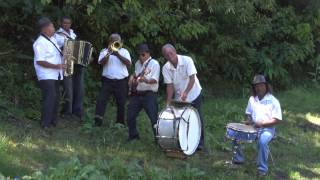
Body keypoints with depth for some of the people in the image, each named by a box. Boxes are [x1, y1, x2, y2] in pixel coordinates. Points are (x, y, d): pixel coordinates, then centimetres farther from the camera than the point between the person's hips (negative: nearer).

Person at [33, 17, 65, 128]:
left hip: (55, 75, 9)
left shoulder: (52, 39, 13)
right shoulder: (40, 43, -15)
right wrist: (56, 66, -20)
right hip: (46, 76, -9)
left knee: (55, 98, 12)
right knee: (49, 98, -13)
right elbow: (40, 62, -20)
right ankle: (45, 124, -8)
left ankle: (53, 121, 22)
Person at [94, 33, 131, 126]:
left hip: (121, 81, 0)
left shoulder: (124, 51, 10)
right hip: (108, 80, 0)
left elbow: (128, 63, -7)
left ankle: (120, 122, 16)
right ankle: (98, 119, -17)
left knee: (121, 103, 4)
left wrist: (118, 54, -17)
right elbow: (101, 62, -7)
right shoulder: (104, 51, 10)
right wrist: (108, 53, -21)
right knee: (101, 99, -14)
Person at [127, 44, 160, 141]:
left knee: (154, 118, -10)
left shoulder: (154, 64, -6)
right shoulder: (138, 63, 15)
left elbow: (155, 80, -17)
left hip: (149, 94, -7)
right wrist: (134, 81, 5)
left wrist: (146, 80, -36)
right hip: (137, 94, 7)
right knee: (130, 116, 9)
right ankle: (133, 135, 28)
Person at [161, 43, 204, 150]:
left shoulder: (187, 60, -21)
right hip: (179, 98, 3)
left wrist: (185, 92, -39)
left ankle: (200, 142, 13)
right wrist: (168, 103, -18)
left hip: (194, 94, -2)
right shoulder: (166, 68, -12)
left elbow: (192, 78, -25)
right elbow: (170, 85, -11)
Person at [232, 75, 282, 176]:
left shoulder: (273, 101, -8)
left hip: (267, 128, -6)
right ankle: (238, 159, 4)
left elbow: (277, 120, -11)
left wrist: (262, 123, -20)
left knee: (262, 141, -38)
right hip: (253, 127, 6)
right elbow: (248, 113, 22)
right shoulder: (252, 99, 9)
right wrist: (248, 120, -1)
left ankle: (263, 169, -22)